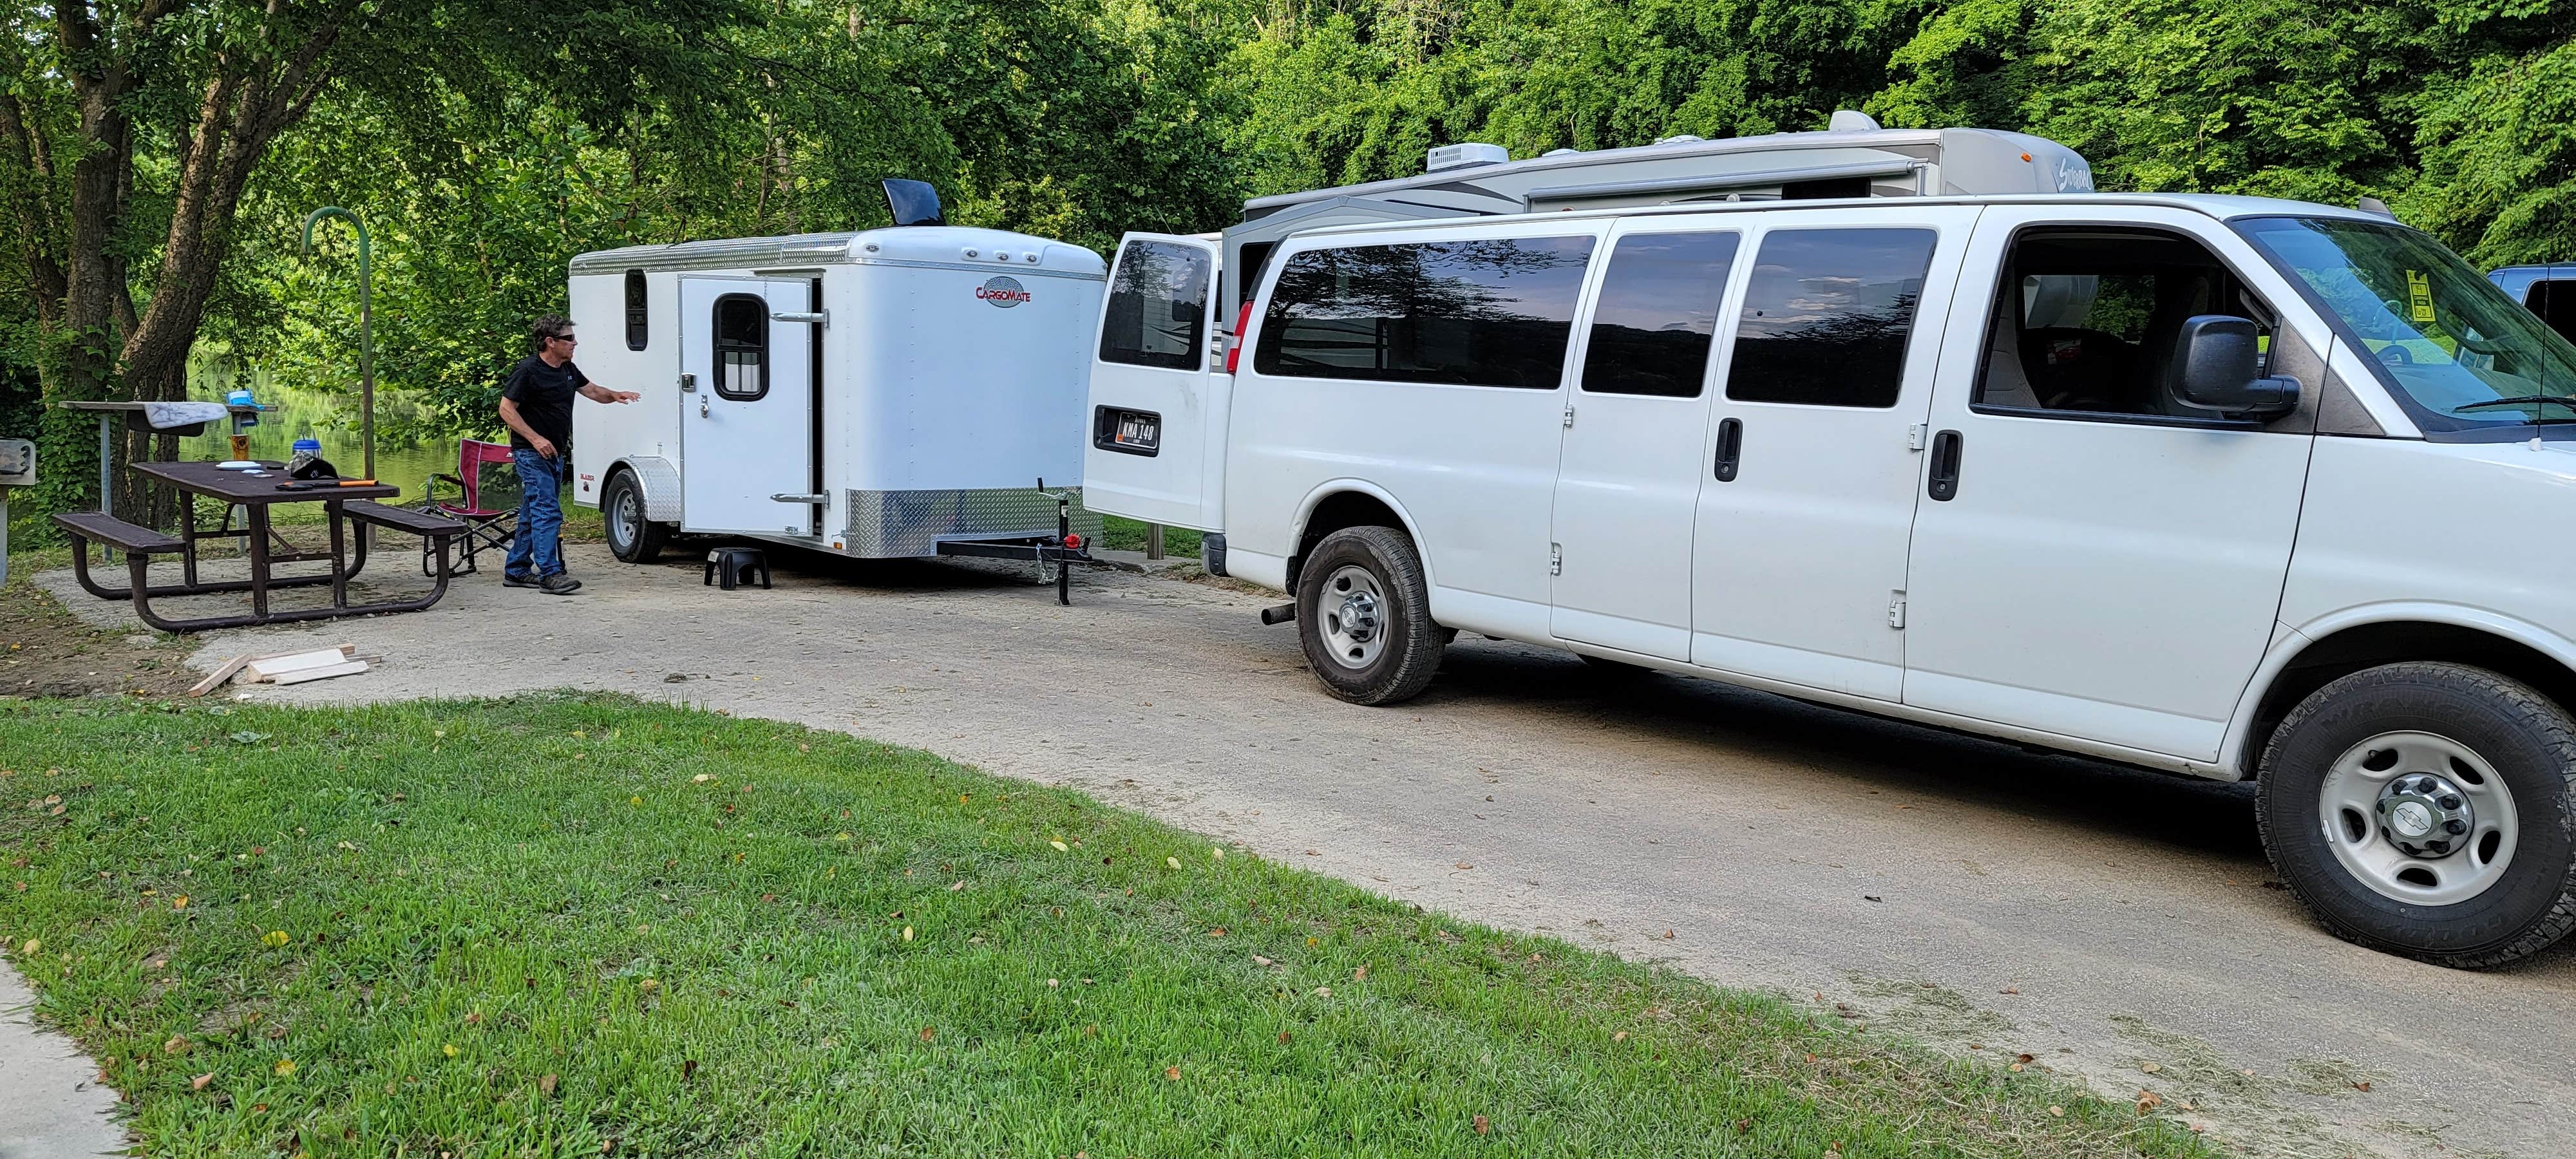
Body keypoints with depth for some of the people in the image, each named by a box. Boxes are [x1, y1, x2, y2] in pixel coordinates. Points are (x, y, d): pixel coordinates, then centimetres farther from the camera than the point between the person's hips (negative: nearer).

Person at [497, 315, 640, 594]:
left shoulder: (567, 369, 11)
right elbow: (506, 409, -13)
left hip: (556, 453, 9)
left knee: (532, 515, 13)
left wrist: (614, 395, 1)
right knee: (547, 513, -15)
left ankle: (516, 571, 21)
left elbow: (592, 390, 23)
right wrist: (536, 439, -22)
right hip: (532, 453, -9)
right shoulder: (528, 370, -13)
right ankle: (549, 574, -18)